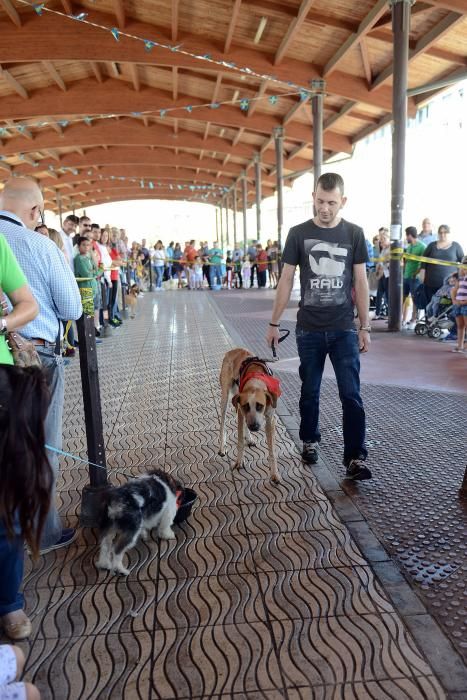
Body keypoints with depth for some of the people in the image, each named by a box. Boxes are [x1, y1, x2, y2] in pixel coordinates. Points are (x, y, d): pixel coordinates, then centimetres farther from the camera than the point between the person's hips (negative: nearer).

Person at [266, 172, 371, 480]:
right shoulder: (299, 233, -1)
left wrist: (365, 327, 1)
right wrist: (274, 323, 2)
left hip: (344, 329, 0)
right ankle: (310, 441, 32)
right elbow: (286, 280, 3)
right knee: (310, 391, 13)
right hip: (309, 329, 1)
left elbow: (360, 282, 4)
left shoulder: (354, 233, 1)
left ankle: (355, 458, 4)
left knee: (351, 394, -3)